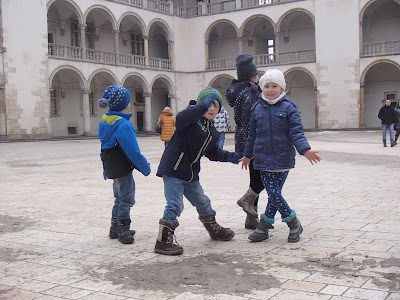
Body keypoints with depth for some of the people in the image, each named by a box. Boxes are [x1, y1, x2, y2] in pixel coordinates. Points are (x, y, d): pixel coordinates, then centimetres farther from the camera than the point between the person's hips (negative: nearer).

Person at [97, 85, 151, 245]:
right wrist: (145, 168, -9)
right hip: (123, 169, -9)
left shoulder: (105, 121, 5)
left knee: (120, 198, 22)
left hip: (111, 167, 9)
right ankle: (124, 232, 13)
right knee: (126, 200, 5)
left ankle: (115, 229, 32)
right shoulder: (124, 125, -23)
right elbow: (133, 152, -22)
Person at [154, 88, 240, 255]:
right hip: (173, 170, -8)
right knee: (175, 206, -10)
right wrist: (203, 106, -40)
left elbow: (212, 153, 22)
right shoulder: (192, 117, -12)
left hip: (191, 175, 8)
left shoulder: (212, 131, 13)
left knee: (203, 203, 22)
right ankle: (163, 241, 0)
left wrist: (229, 157, 8)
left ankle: (214, 229, 43)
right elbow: (181, 118, -37)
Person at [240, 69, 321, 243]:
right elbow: (252, 135, 20)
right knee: (274, 194, -5)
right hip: (263, 160, 2)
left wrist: (305, 150, -20)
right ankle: (293, 223, 13)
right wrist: (247, 155, 26)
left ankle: (264, 225, 19)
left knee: (274, 194, 1)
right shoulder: (258, 109, 10)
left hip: (283, 159, -2)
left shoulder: (289, 108, 0)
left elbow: (296, 133, -5)